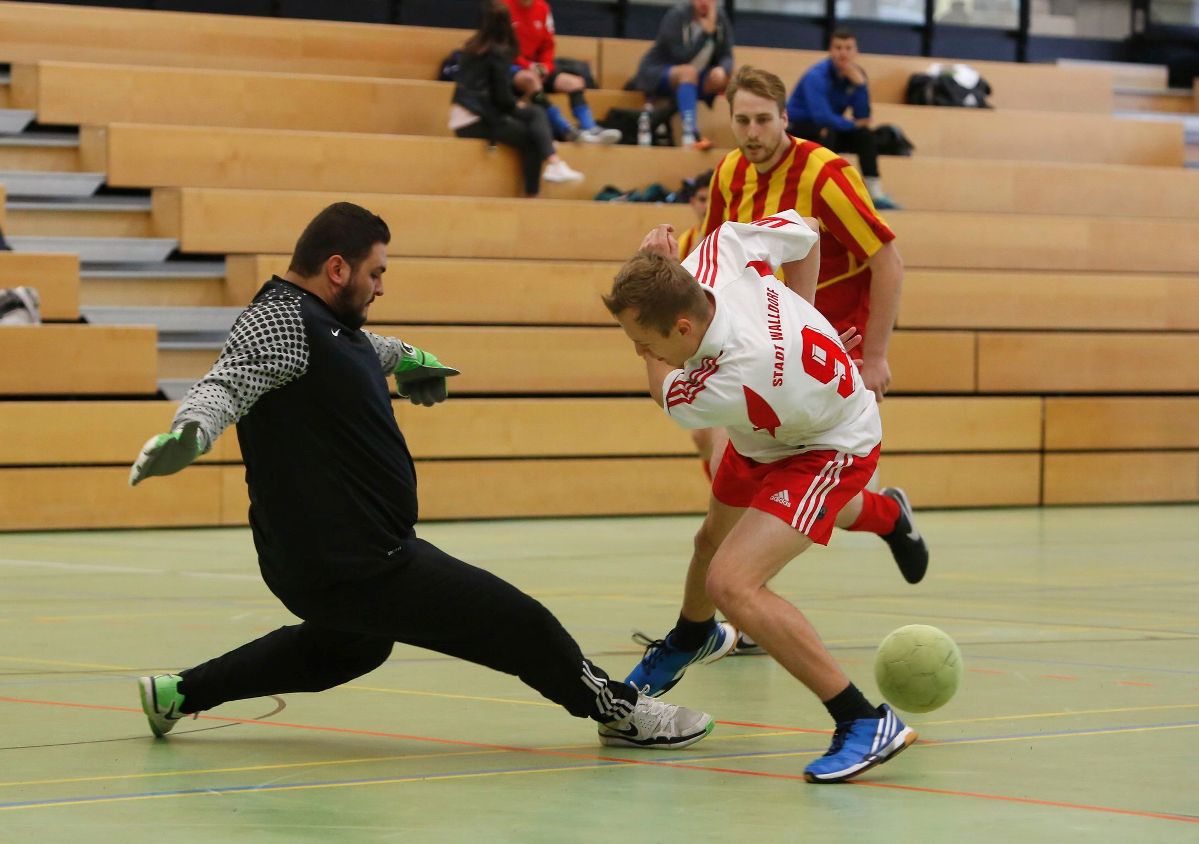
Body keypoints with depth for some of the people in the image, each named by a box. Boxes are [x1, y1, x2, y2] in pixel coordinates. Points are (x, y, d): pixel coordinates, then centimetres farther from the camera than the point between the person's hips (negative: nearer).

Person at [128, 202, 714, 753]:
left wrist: (403, 356, 53)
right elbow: (226, 385, -32)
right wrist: (189, 434, -51)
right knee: (522, 627, -4)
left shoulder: (320, 320, 13)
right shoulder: (280, 320, -18)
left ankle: (179, 693, 37)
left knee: (351, 645, 39)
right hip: (358, 564, -12)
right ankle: (621, 711, 16)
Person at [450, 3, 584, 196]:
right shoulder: (498, 52, -12)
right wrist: (516, 105, 6)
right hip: (476, 121, -8)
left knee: (536, 113, 8)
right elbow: (502, 96, -13)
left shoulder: (472, 46, 12)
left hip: (463, 116, 8)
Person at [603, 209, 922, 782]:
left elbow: (664, 386, -19)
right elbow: (801, 229, -8)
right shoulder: (718, 253, -29)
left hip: (828, 450, -9)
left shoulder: (733, 381, -44)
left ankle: (866, 723, -20)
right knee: (714, 541, 31)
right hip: (765, 439, 9)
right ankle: (691, 639, 67)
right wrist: (802, 313, -1)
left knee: (731, 583, -26)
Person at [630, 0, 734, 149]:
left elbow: (726, 56, -3)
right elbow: (682, 58, -26)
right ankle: (690, 135, -50)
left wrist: (723, 69, -26)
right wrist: (706, 32, -31)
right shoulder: (677, 16, -18)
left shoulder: (720, 18, -2)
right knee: (688, 71, -37)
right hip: (658, 75, -6)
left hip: (696, 80, 6)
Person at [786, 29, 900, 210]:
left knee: (865, 135, -12)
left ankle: (875, 193, -16)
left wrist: (860, 84, -23)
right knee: (825, 132, -34)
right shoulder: (817, 76, -23)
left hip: (828, 131, 6)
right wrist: (852, 124, -18)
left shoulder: (856, 75, -4)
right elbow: (822, 117, -33)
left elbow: (863, 118, -10)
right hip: (798, 129, -6)